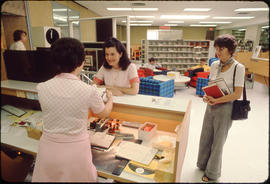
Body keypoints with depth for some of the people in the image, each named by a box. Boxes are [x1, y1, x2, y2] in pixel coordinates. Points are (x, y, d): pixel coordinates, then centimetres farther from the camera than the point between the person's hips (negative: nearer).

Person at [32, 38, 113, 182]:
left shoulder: (41, 88, -11)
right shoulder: (89, 91, -20)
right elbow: (104, 113, 0)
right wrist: (110, 97, 20)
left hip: (48, 150, 3)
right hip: (76, 151, -2)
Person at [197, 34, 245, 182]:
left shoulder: (238, 68, -14)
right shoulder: (214, 65, 3)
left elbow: (237, 94, -15)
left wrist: (216, 100, -22)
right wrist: (206, 96, -9)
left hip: (225, 108, -5)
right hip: (211, 106, 5)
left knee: (218, 141, 9)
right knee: (205, 138, 16)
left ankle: (212, 173, 32)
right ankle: (203, 164, 41)